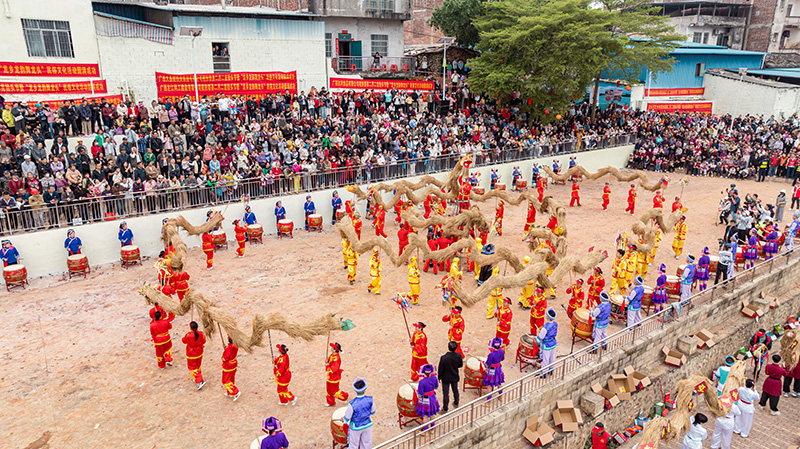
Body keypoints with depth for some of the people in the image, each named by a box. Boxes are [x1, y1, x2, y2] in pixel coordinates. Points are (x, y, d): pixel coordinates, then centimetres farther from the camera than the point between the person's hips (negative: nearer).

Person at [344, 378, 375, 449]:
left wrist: (345, 420, 6)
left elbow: (347, 417, -16)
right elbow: (372, 412, -3)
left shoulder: (352, 404, -33)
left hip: (356, 427, -3)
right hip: (367, 424, 3)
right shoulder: (369, 400, -23)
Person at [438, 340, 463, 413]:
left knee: (445, 393, 12)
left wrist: (439, 378, -2)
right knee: (455, 390, 26)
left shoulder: (443, 358, -31)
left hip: (446, 378, -4)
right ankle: (456, 404, 48)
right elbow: (460, 365, -1)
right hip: (455, 377, 4)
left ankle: (445, 409, 26)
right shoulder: (459, 356, -20)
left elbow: (440, 369, -18)